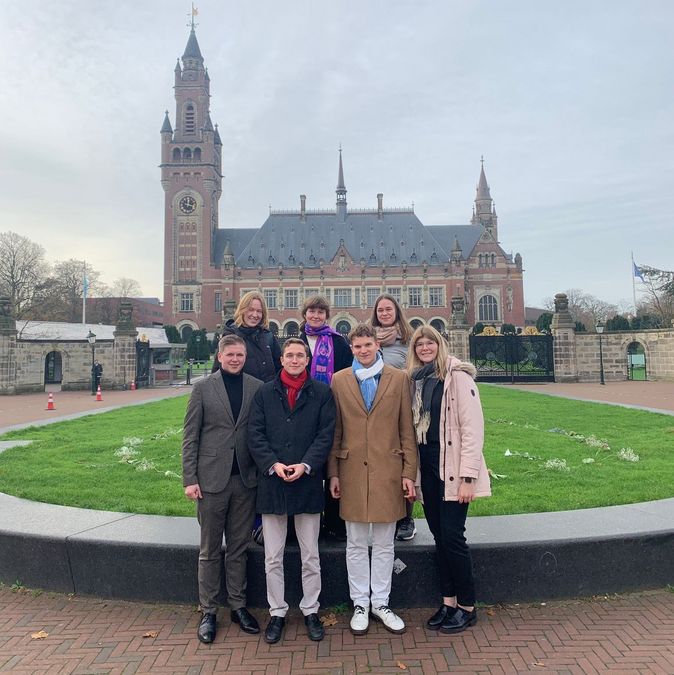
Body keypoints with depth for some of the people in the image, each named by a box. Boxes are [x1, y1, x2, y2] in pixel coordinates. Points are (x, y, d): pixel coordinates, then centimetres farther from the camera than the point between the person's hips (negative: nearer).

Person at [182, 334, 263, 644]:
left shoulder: (257, 388, 2)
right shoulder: (203, 387, -1)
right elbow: (190, 436, -1)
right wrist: (190, 479, -5)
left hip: (245, 479, 1)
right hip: (212, 478, -1)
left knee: (238, 548, 14)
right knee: (210, 550, 11)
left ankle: (238, 606, 29)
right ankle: (208, 611, 26)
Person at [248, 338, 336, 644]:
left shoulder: (322, 392, 2)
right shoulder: (264, 393, 5)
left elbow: (326, 434, -3)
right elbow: (255, 435, 0)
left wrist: (305, 465, -15)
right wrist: (273, 464, -13)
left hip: (308, 482, -1)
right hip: (272, 482, 1)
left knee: (310, 557, 12)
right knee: (273, 558, 12)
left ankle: (310, 611, 29)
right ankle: (277, 612, 28)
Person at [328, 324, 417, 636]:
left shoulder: (399, 378, 2)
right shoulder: (339, 380, 3)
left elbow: (407, 430, 3)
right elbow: (334, 431, 5)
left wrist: (409, 472, -1)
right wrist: (333, 473, 2)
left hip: (388, 470, 0)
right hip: (352, 471, 0)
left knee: (384, 545, 12)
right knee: (356, 545, 11)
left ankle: (380, 602, 28)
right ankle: (360, 604, 27)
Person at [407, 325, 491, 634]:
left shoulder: (457, 376, -9)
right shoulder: (416, 379, 10)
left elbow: (473, 428, -13)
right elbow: (413, 427, 12)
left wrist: (468, 477, -17)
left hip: (452, 467, -6)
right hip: (428, 467, 6)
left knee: (452, 535, -2)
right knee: (439, 536, 12)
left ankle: (467, 606, 17)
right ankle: (448, 602, 26)